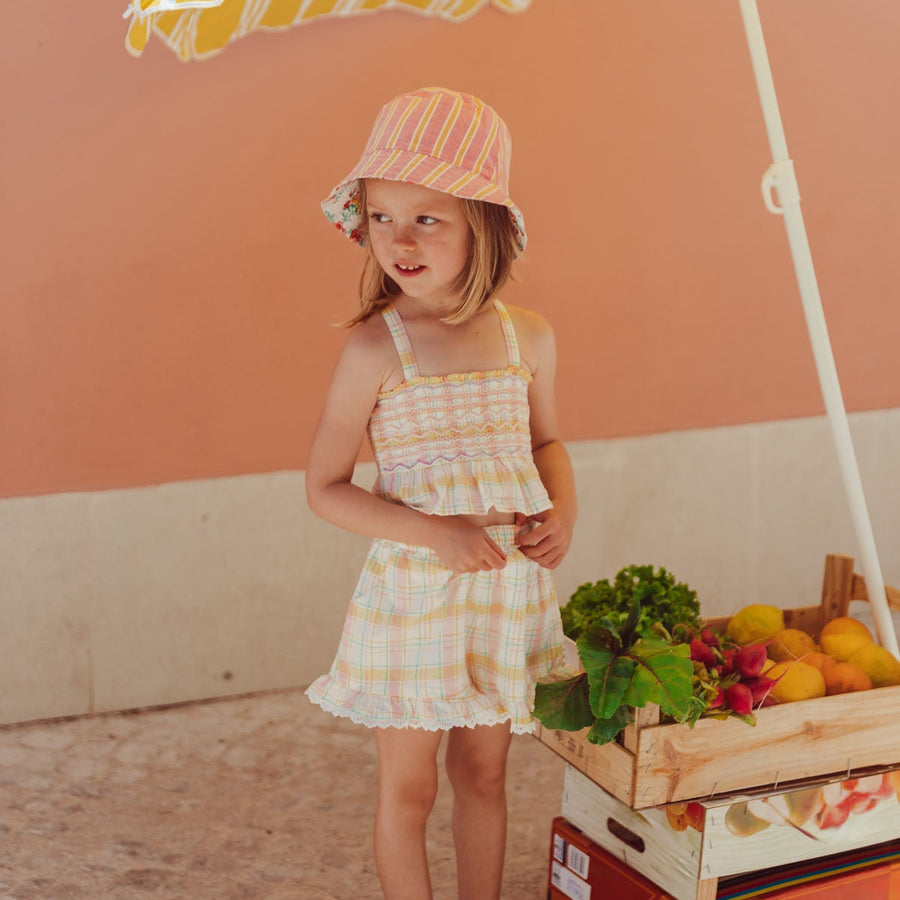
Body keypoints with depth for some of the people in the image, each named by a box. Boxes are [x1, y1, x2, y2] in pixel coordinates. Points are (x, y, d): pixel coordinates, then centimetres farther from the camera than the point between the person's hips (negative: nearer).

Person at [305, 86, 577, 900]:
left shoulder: (529, 338, -3)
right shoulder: (375, 350, -15)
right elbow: (326, 486, -11)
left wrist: (562, 514, -5)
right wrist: (434, 533, -21)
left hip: (507, 590, 4)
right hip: (414, 594, -4)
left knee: (484, 773, 20)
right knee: (409, 787, 10)